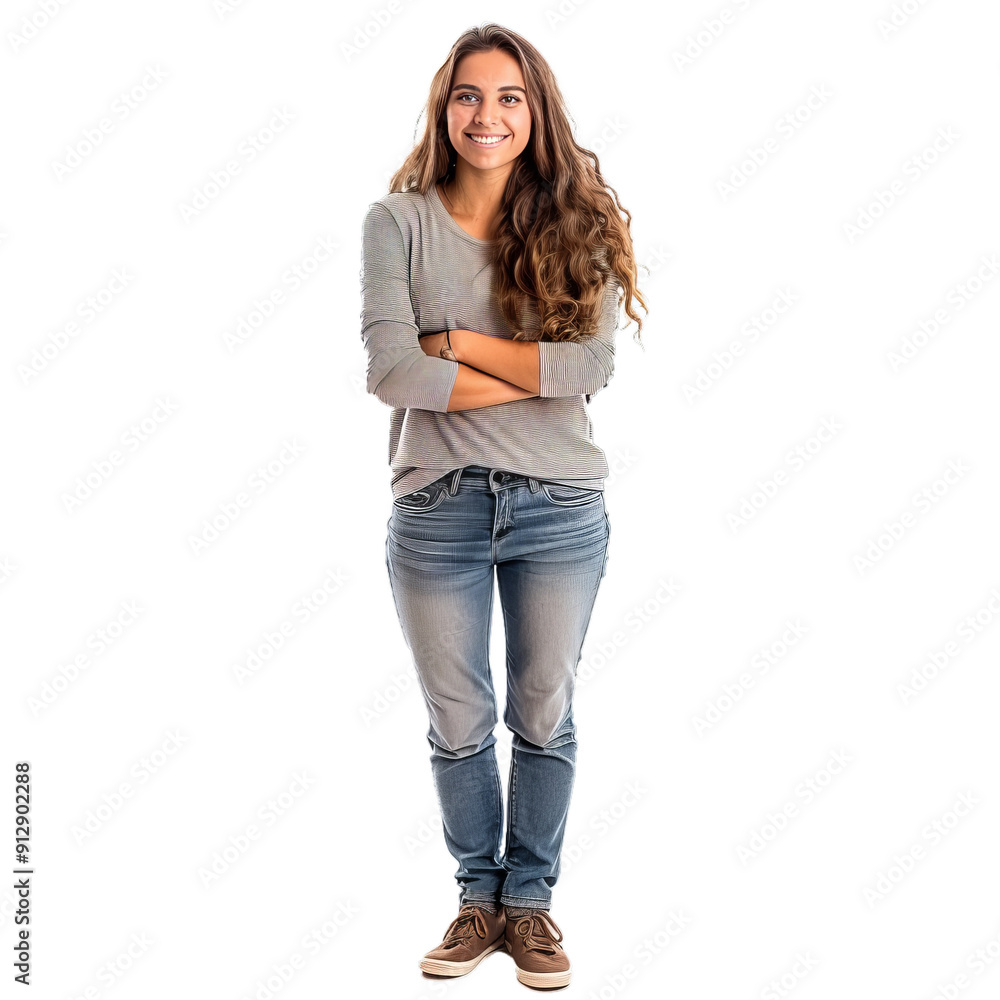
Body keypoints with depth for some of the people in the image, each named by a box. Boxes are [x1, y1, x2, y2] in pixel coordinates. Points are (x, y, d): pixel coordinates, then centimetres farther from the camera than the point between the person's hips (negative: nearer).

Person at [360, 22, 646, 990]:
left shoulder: (575, 222, 1)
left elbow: (594, 364, -13)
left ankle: (530, 899, 30)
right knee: (458, 721, 12)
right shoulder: (398, 221, -2)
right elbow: (390, 371, -15)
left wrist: (456, 341, -12)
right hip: (436, 507, 0)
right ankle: (478, 897, 32)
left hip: (559, 508, 1)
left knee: (544, 716, 12)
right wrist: (536, 374, -13)